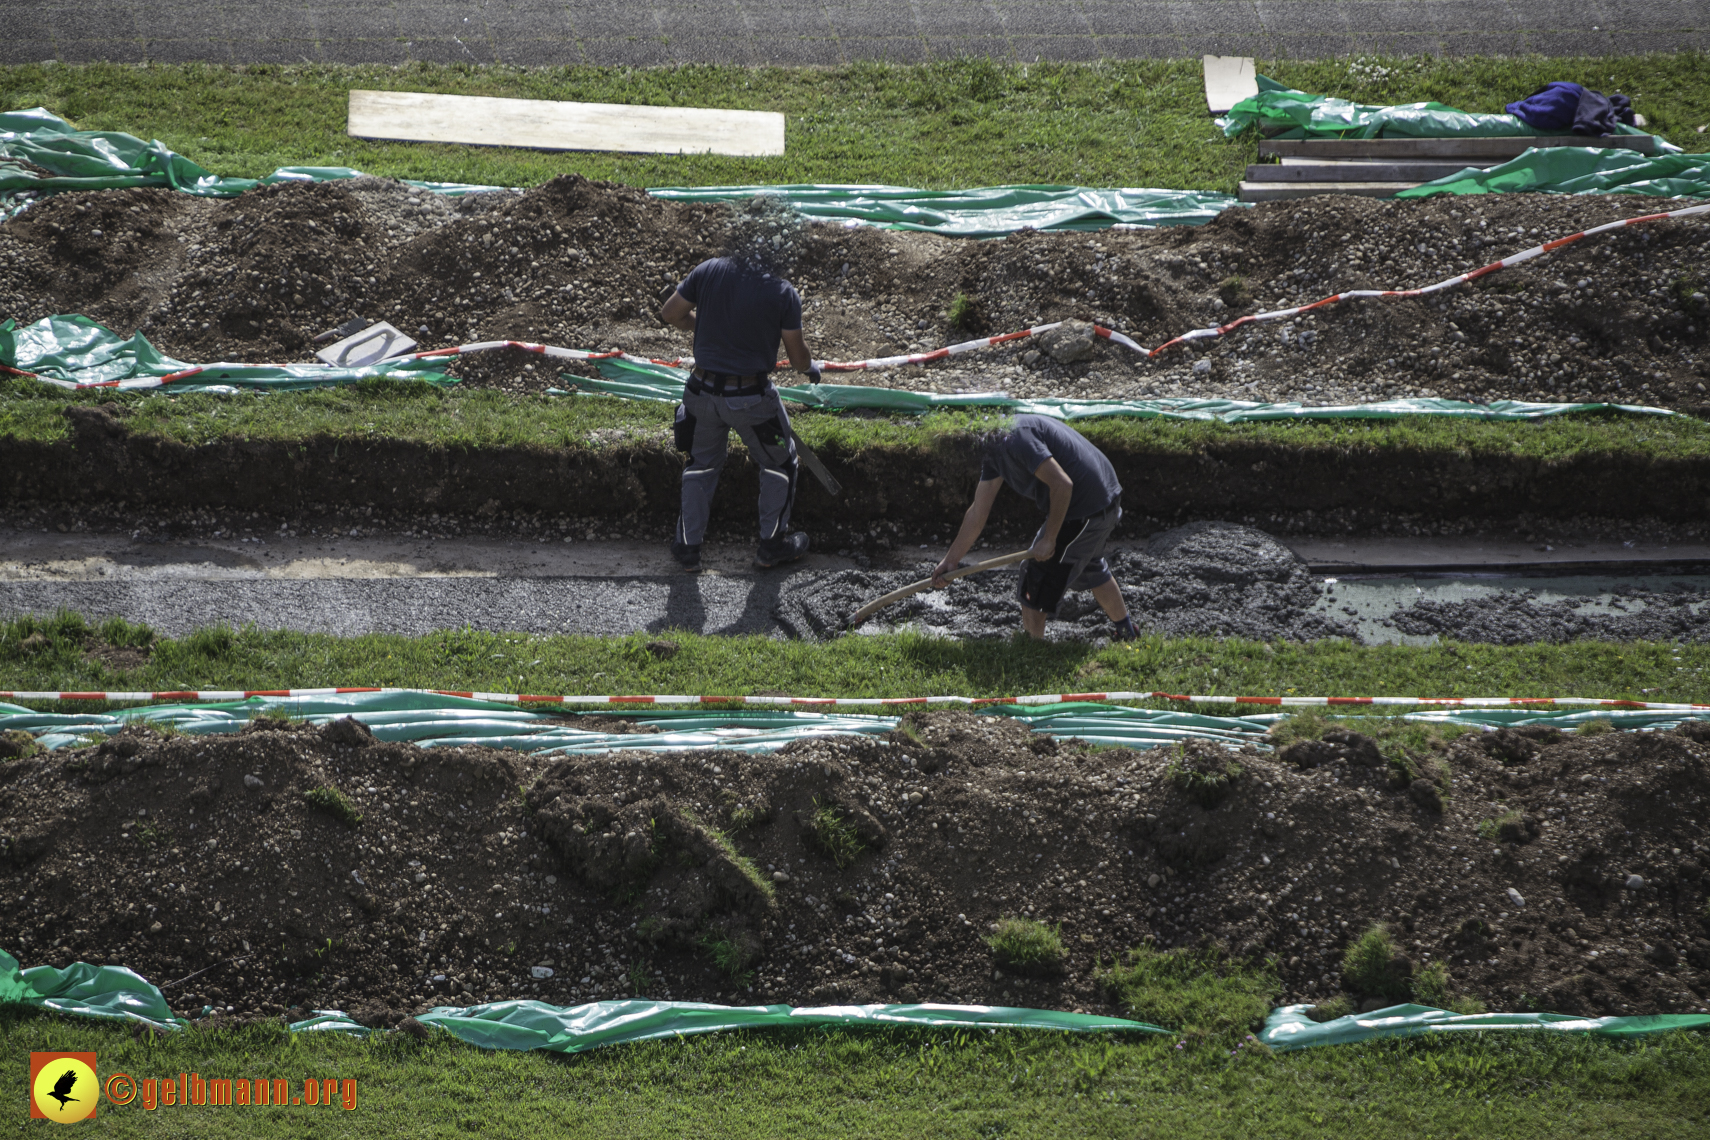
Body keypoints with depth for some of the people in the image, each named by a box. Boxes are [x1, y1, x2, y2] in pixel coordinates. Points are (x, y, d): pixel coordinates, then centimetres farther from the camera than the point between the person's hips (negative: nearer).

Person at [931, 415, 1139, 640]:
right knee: (1091, 571, 33)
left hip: (1082, 511, -11)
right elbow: (978, 511, 13)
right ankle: (1127, 632, 49)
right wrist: (951, 560, 14)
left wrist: (1049, 539, -17)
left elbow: (1062, 484, -26)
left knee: (1036, 584, -1)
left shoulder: (1015, 438, -24)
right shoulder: (992, 450, 8)